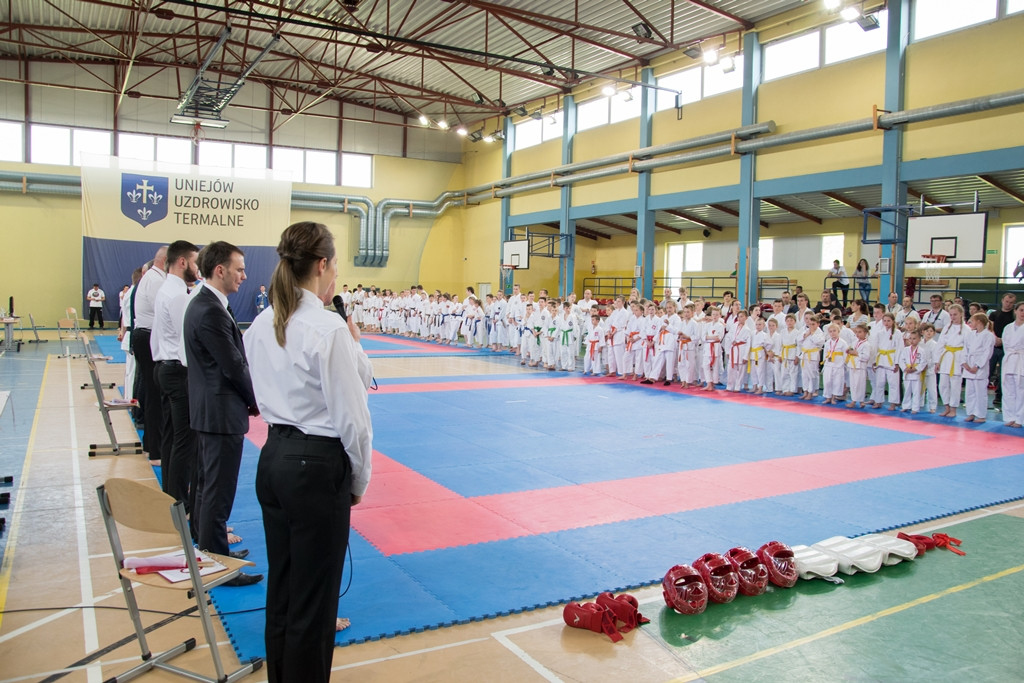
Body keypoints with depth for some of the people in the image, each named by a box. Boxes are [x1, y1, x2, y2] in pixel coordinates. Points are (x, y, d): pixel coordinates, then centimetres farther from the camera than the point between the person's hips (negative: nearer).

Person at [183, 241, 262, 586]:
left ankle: (209, 551, 33)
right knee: (218, 492, 0)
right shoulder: (212, 312, -21)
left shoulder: (202, 304, 11)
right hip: (222, 413, -11)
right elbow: (234, 366, -19)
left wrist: (248, 398, 5)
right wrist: (255, 400, -4)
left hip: (209, 411, 11)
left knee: (207, 485, 19)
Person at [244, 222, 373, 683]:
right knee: (313, 602, 7)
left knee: (281, 589, 21)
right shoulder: (328, 328, -19)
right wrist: (359, 480, -1)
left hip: (273, 459, 8)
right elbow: (351, 416, -16)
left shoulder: (261, 326, 4)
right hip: (317, 467, -8)